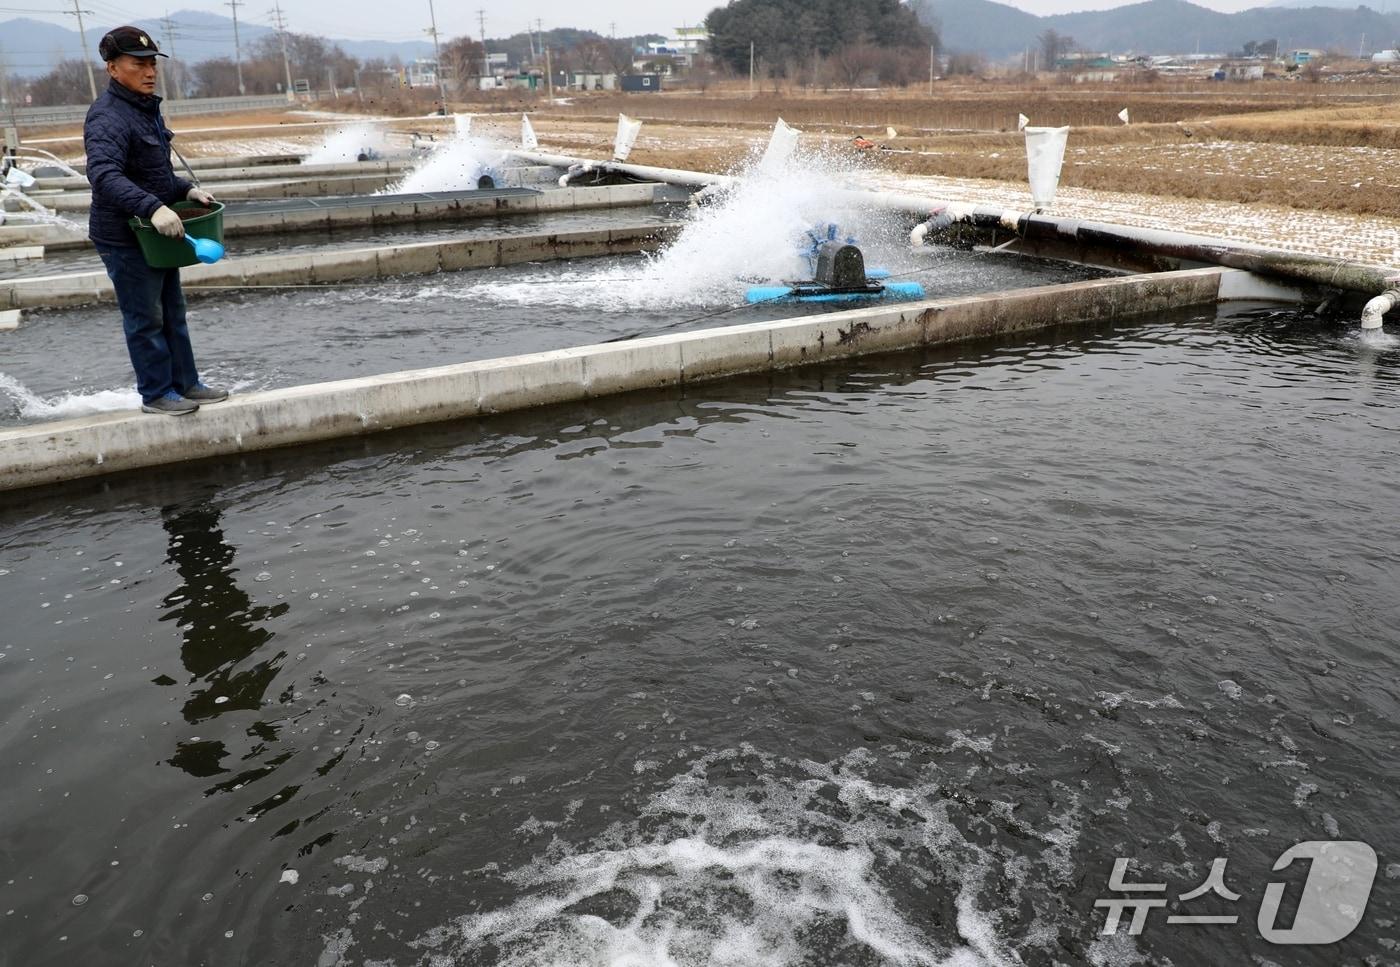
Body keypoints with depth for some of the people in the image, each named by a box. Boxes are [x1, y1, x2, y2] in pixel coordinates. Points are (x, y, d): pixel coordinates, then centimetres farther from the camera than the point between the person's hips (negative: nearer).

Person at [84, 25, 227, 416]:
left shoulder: (146, 109, 12)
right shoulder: (108, 118, -20)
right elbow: (103, 174, -35)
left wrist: (186, 190, 9)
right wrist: (152, 207, -46)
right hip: (124, 237, -10)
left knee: (172, 313, 16)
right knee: (145, 318, 0)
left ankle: (185, 383, 26)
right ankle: (157, 393, 11)